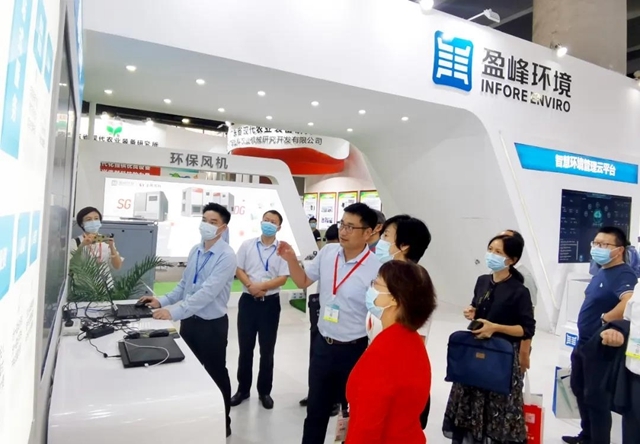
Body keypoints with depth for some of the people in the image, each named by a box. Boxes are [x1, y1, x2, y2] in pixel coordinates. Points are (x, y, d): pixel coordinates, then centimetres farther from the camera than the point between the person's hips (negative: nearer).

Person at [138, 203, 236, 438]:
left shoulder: (226, 256, -21)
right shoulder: (195, 251, 3)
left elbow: (207, 292, -30)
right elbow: (183, 284, 9)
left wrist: (174, 311, -36)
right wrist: (162, 301, -4)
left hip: (212, 324, -7)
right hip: (189, 321, 7)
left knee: (215, 374, 10)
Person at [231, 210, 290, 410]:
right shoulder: (247, 245, 3)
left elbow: (283, 278, -8)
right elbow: (238, 269, 1)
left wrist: (262, 286, -20)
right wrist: (251, 285, -16)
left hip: (270, 303, -1)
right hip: (248, 301, 2)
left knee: (267, 350, 10)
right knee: (245, 348, 11)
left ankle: (264, 391, 25)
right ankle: (243, 389, 27)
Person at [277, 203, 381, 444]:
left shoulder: (376, 269, -21)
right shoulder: (327, 252, -4)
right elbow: (304, 281, 11)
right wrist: (291, 260, -6)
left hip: (354, 351, -5)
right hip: (323, 345, 5)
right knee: (316, 409, 22)